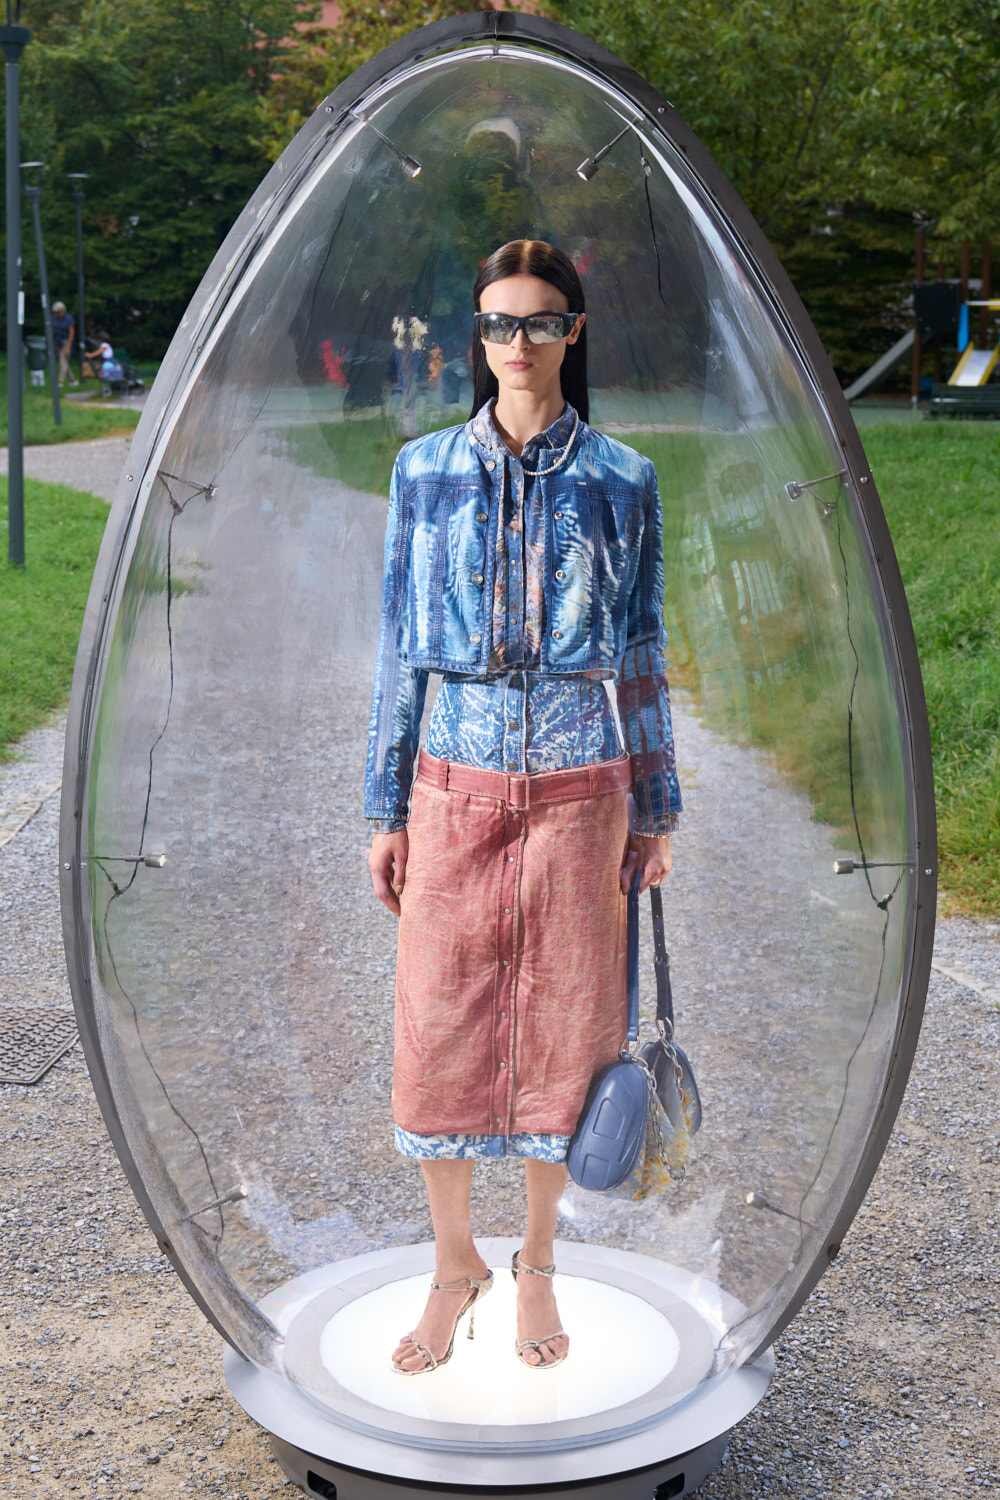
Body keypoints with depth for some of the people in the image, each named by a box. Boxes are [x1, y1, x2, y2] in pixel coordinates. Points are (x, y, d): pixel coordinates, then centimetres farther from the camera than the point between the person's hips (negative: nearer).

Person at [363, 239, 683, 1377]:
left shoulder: (620, 479, 1)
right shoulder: (425, 469, 3)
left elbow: (640, 649, 5)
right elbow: (399, 644, 5)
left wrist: (654, 811, 6)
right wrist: (386, 807, 4)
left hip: (577, 792, 0)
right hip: (455, 788, 1)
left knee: (561, 1027, 8)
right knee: (438, 1027, 4)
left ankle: (537, 1265, 27)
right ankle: (454, 1262, 26)